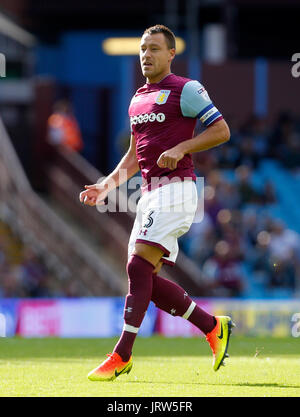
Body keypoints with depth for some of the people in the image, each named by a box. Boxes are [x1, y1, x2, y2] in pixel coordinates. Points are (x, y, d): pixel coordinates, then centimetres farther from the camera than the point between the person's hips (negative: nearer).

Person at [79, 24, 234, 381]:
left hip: (175, 188, -9)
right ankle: (213, 327, 15)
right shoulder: (138, 98, 20)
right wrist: (107, 185, 14)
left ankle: (121, 356, -16)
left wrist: (181, 148, -16)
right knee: (146, 280, 2)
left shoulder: (185, 90, -4)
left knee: (139, 267, -16)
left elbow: (221, 131, -6)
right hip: (150, 192, 9)